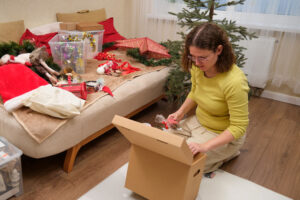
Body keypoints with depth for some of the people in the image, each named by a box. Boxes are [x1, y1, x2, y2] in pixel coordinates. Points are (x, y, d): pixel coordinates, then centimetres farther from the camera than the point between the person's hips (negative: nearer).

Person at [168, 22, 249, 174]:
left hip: (223, 134, -7)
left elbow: (238, 127, -25)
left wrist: (205, 146, -32)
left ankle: (225, 154, 6)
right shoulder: (197, 67, -12)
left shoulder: (234, 82, -33)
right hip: (198, 122, 7)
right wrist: (180, 112, -7)